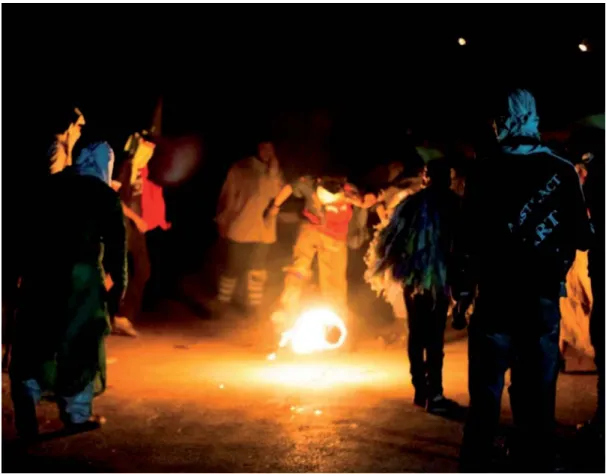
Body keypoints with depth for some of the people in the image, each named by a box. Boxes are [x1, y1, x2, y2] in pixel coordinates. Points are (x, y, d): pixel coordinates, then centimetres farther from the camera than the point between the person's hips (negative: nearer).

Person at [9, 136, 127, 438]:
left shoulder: (51, 185, 8)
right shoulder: (104, 196, -1)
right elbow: (115, 245, -3)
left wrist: (24, 265, 14)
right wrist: (118, 286, 3)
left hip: (41, 269, 3)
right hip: (81, 274, -3)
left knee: (35, 340, 10)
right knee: (79, 342, 9)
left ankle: (25, 406, 2)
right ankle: (76, 413, 16)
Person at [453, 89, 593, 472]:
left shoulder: (486, 171, -5)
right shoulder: (563, 171, 0)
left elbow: (469, 240, -8)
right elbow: (582, 238, 3)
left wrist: (462, 294, 1)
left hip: (496, 299, -2)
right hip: (544, 300, 2)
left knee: (485, 396, 4)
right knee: (537, 397, 8)